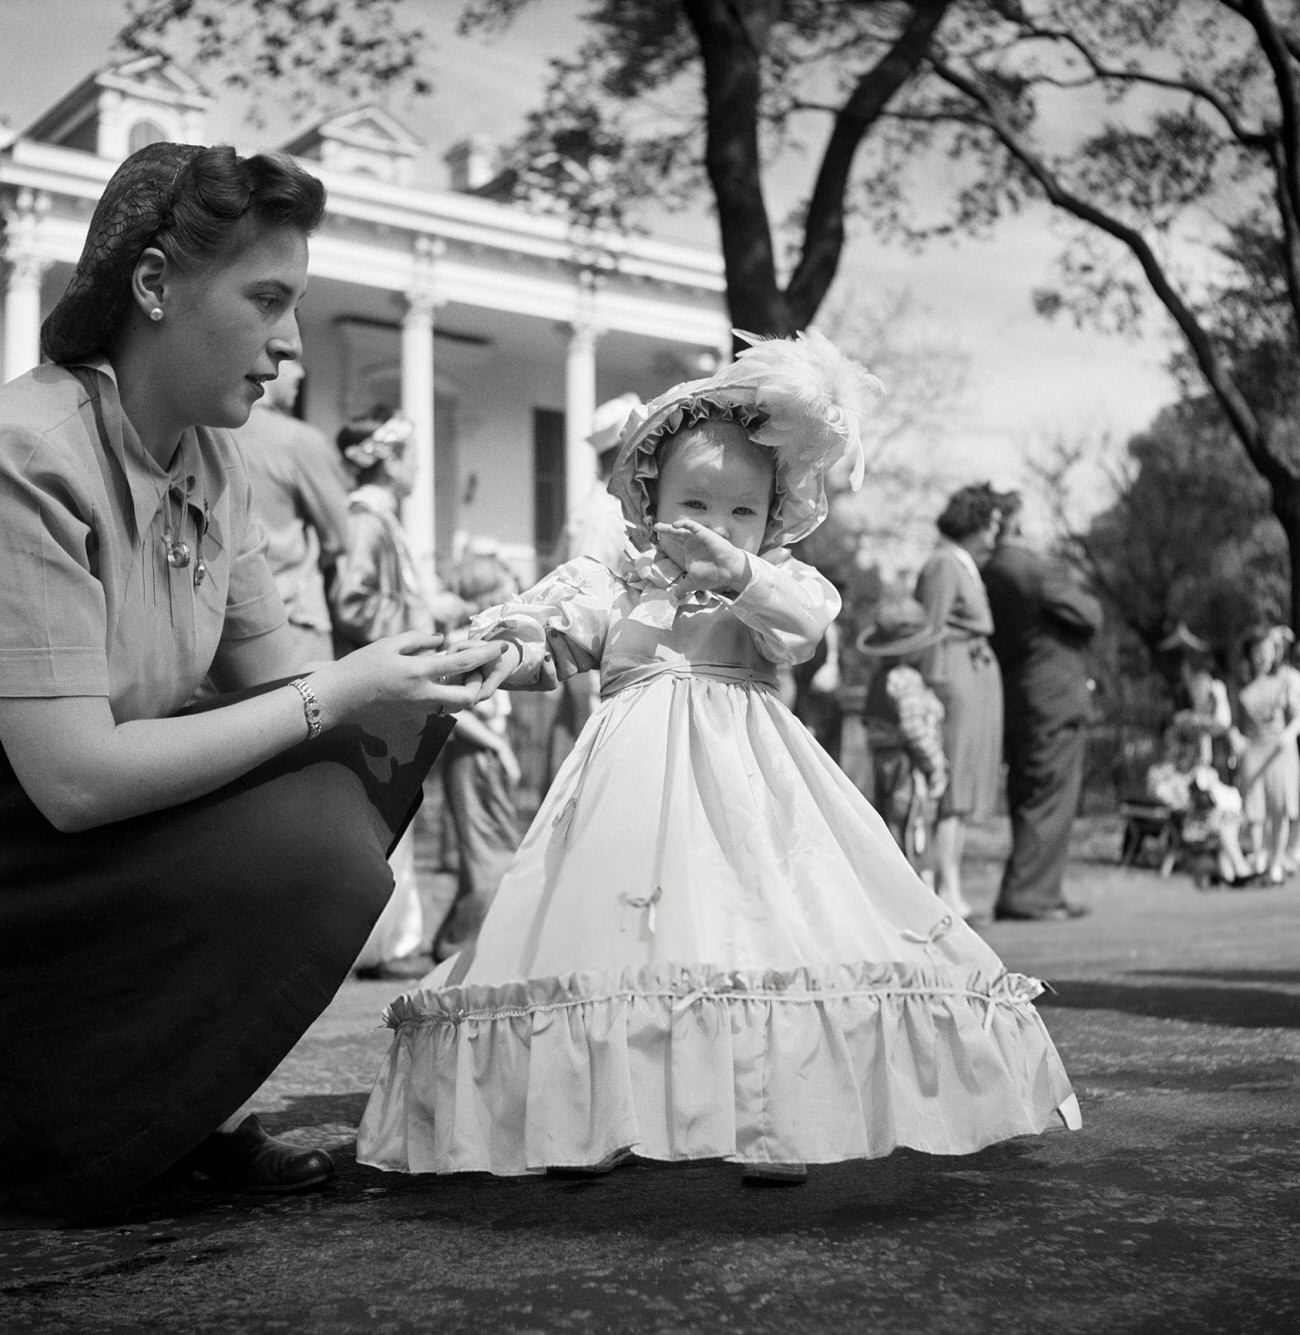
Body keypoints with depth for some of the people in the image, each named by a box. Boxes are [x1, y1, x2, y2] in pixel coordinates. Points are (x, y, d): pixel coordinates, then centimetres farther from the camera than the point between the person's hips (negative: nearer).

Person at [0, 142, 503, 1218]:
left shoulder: (211, 459, 3)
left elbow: (271, 678, 6)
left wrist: (430, 671, -12)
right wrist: (335, 696, -24)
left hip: (116, 814, 8)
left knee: (383, 735, -4)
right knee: (313, 840, -25)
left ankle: (191, 1108, 1)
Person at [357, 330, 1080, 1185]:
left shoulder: (778, 585, 9)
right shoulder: (612, 591, 14)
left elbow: (802, 624, -11)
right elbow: (550, 646, 12)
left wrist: (738, 571, -26)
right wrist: (507, 652, -10)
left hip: (746, 781, -1)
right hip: (640, 784, 2)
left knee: (762, 930, -11)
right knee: (607, 928, -4)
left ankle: (775, 1120, -5)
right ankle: (587, 1117, 4)